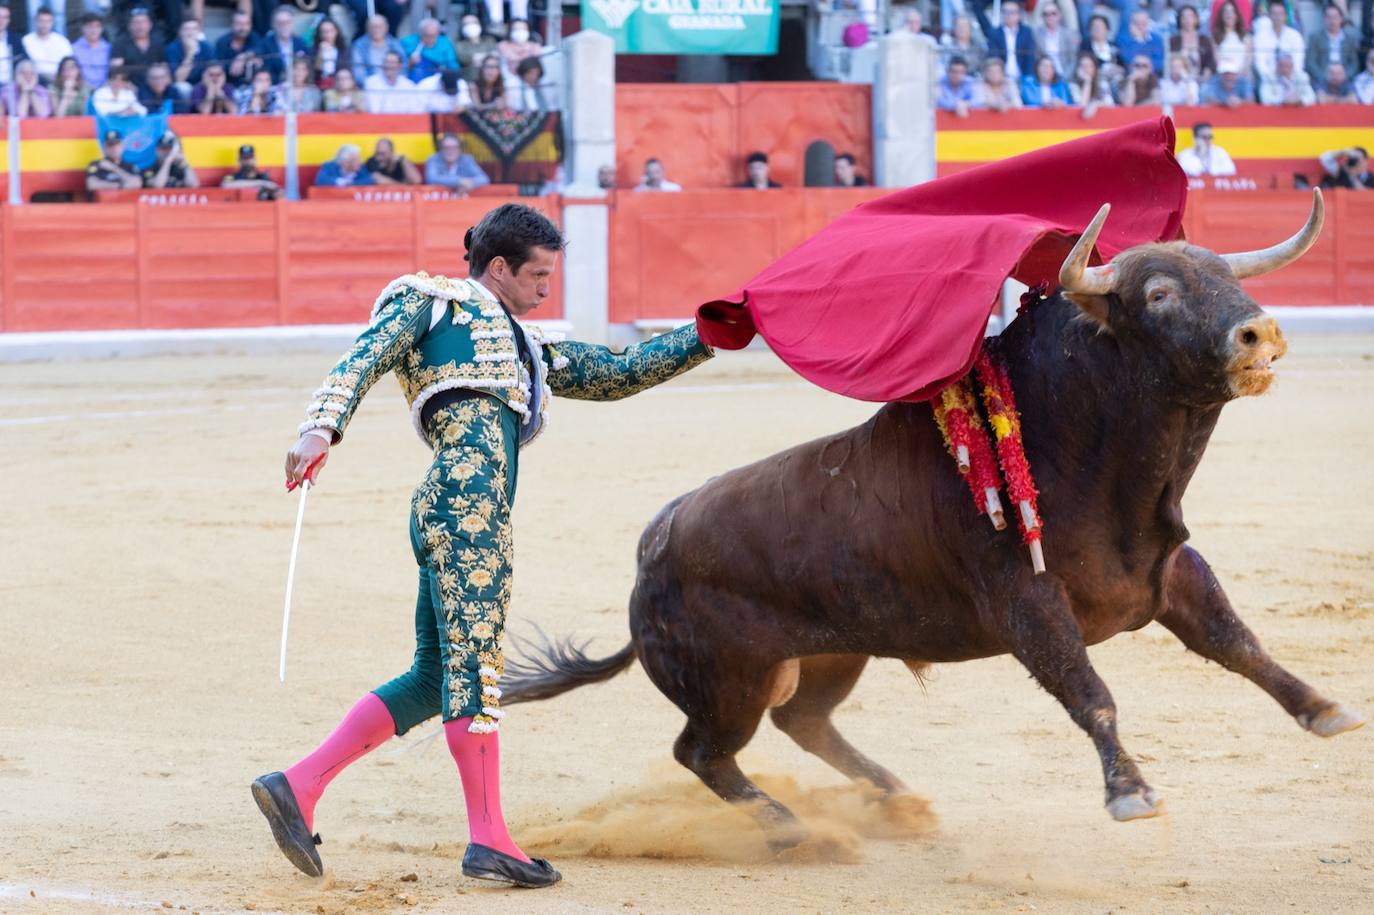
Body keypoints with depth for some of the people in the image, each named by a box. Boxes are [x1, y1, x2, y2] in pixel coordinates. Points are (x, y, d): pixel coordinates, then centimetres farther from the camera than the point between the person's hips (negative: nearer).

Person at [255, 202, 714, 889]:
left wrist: (707, 336, 29)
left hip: (463, 519, 9)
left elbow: (617, 375, 35)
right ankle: (488, 838, -11)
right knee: (474, 660, -10)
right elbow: (361, 364, 1)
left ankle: (297, 788, 7)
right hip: (463, 499, -9)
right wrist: (323, 427, -17)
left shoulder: (529, 348, 35)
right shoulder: (432, 302, 13)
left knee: (432, 680, 7)